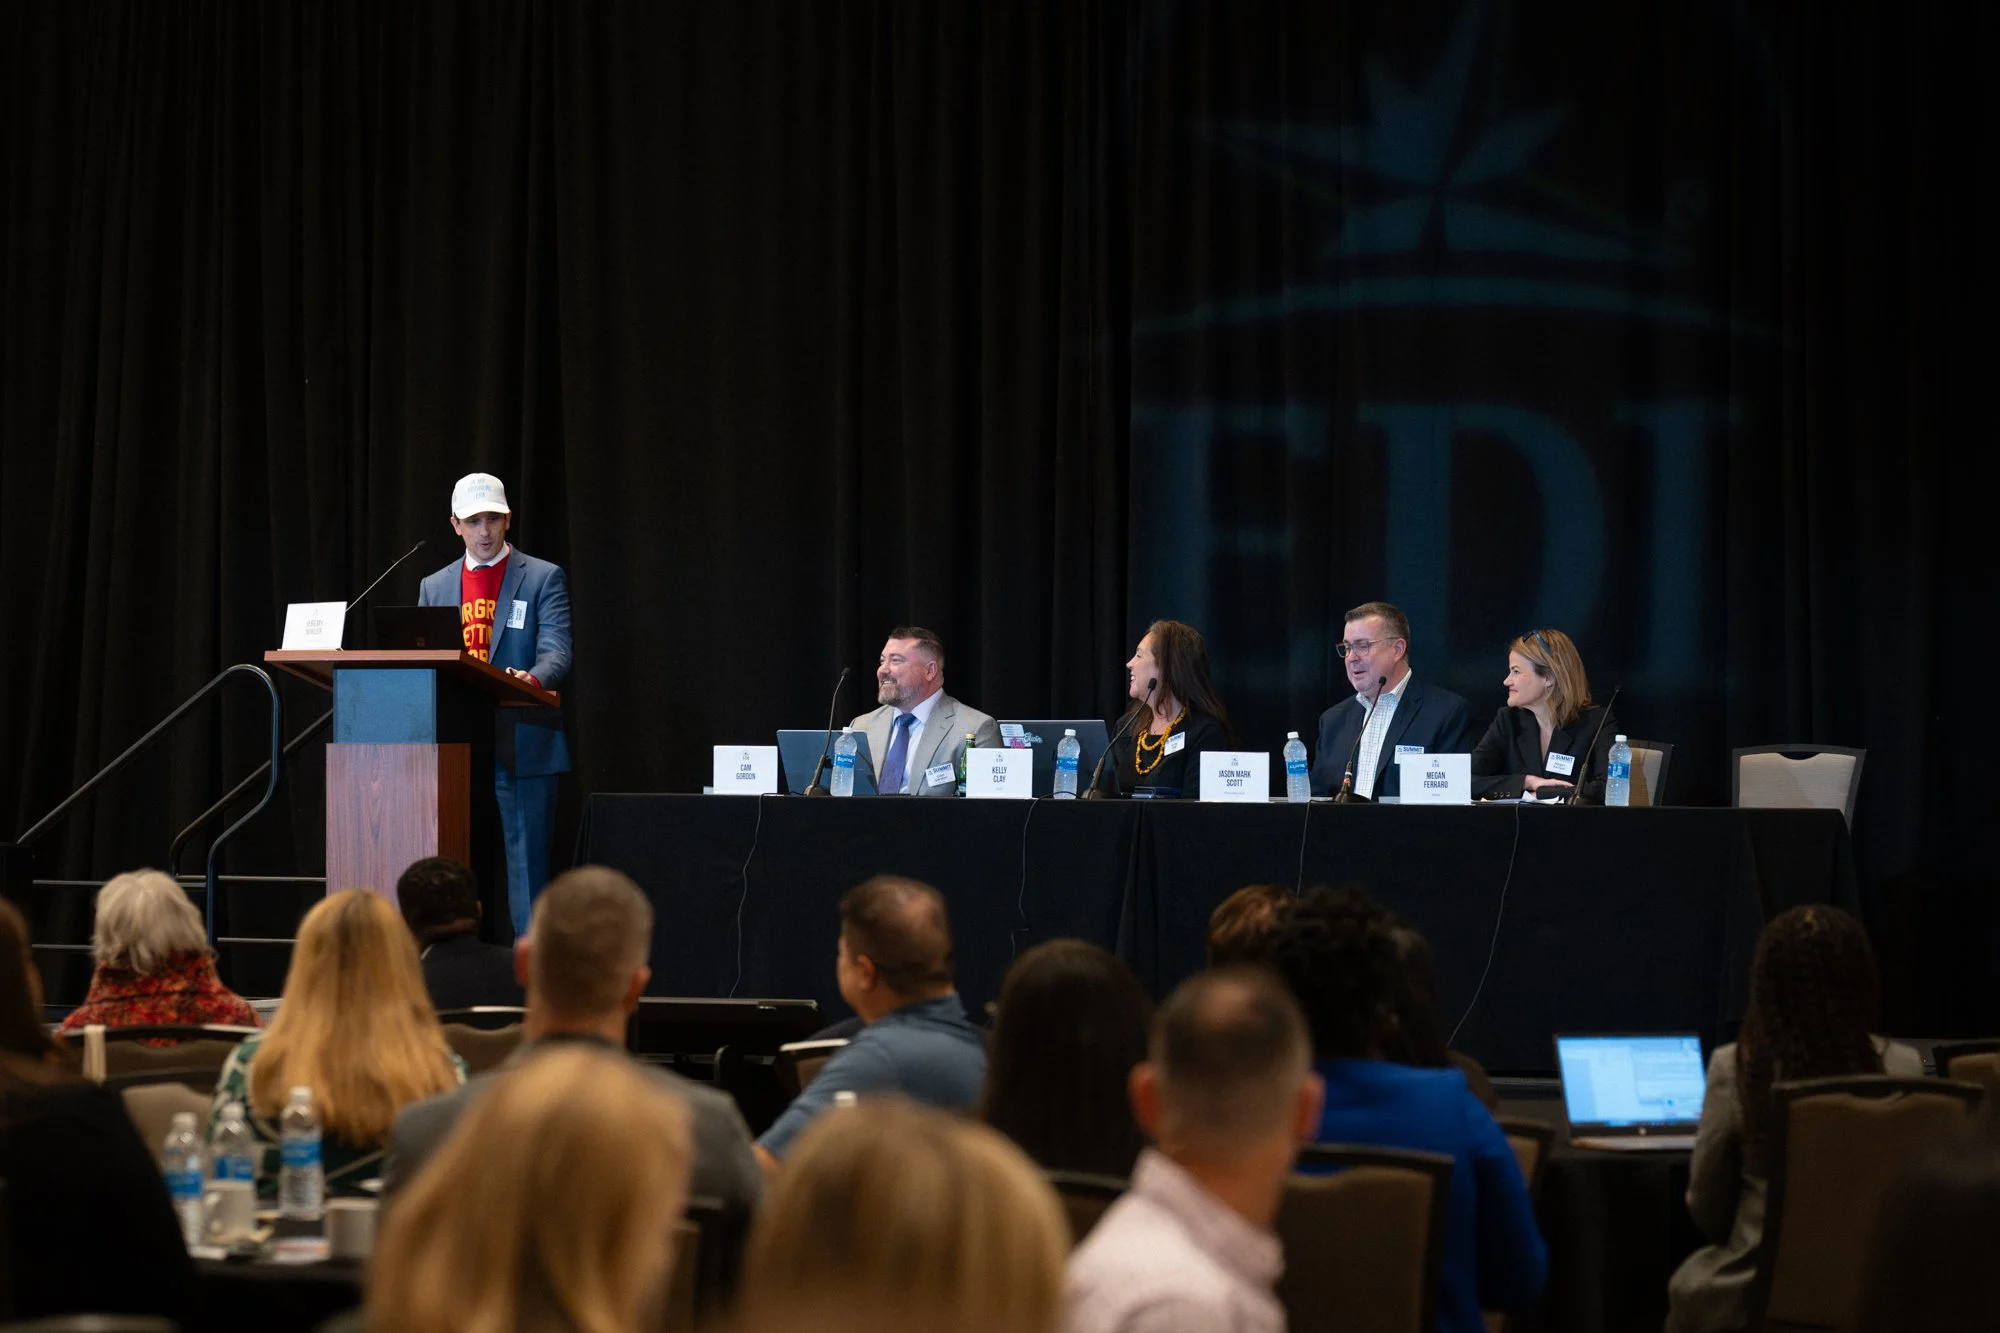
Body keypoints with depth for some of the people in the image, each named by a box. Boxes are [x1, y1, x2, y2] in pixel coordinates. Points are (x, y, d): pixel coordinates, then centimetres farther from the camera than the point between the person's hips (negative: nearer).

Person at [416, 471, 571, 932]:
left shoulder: (543, 578, 4)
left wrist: (532, 678, -30)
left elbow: (556, 653, -8)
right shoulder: (434, 587, 17)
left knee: (526, 871, -5)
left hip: (522, 750, -4)